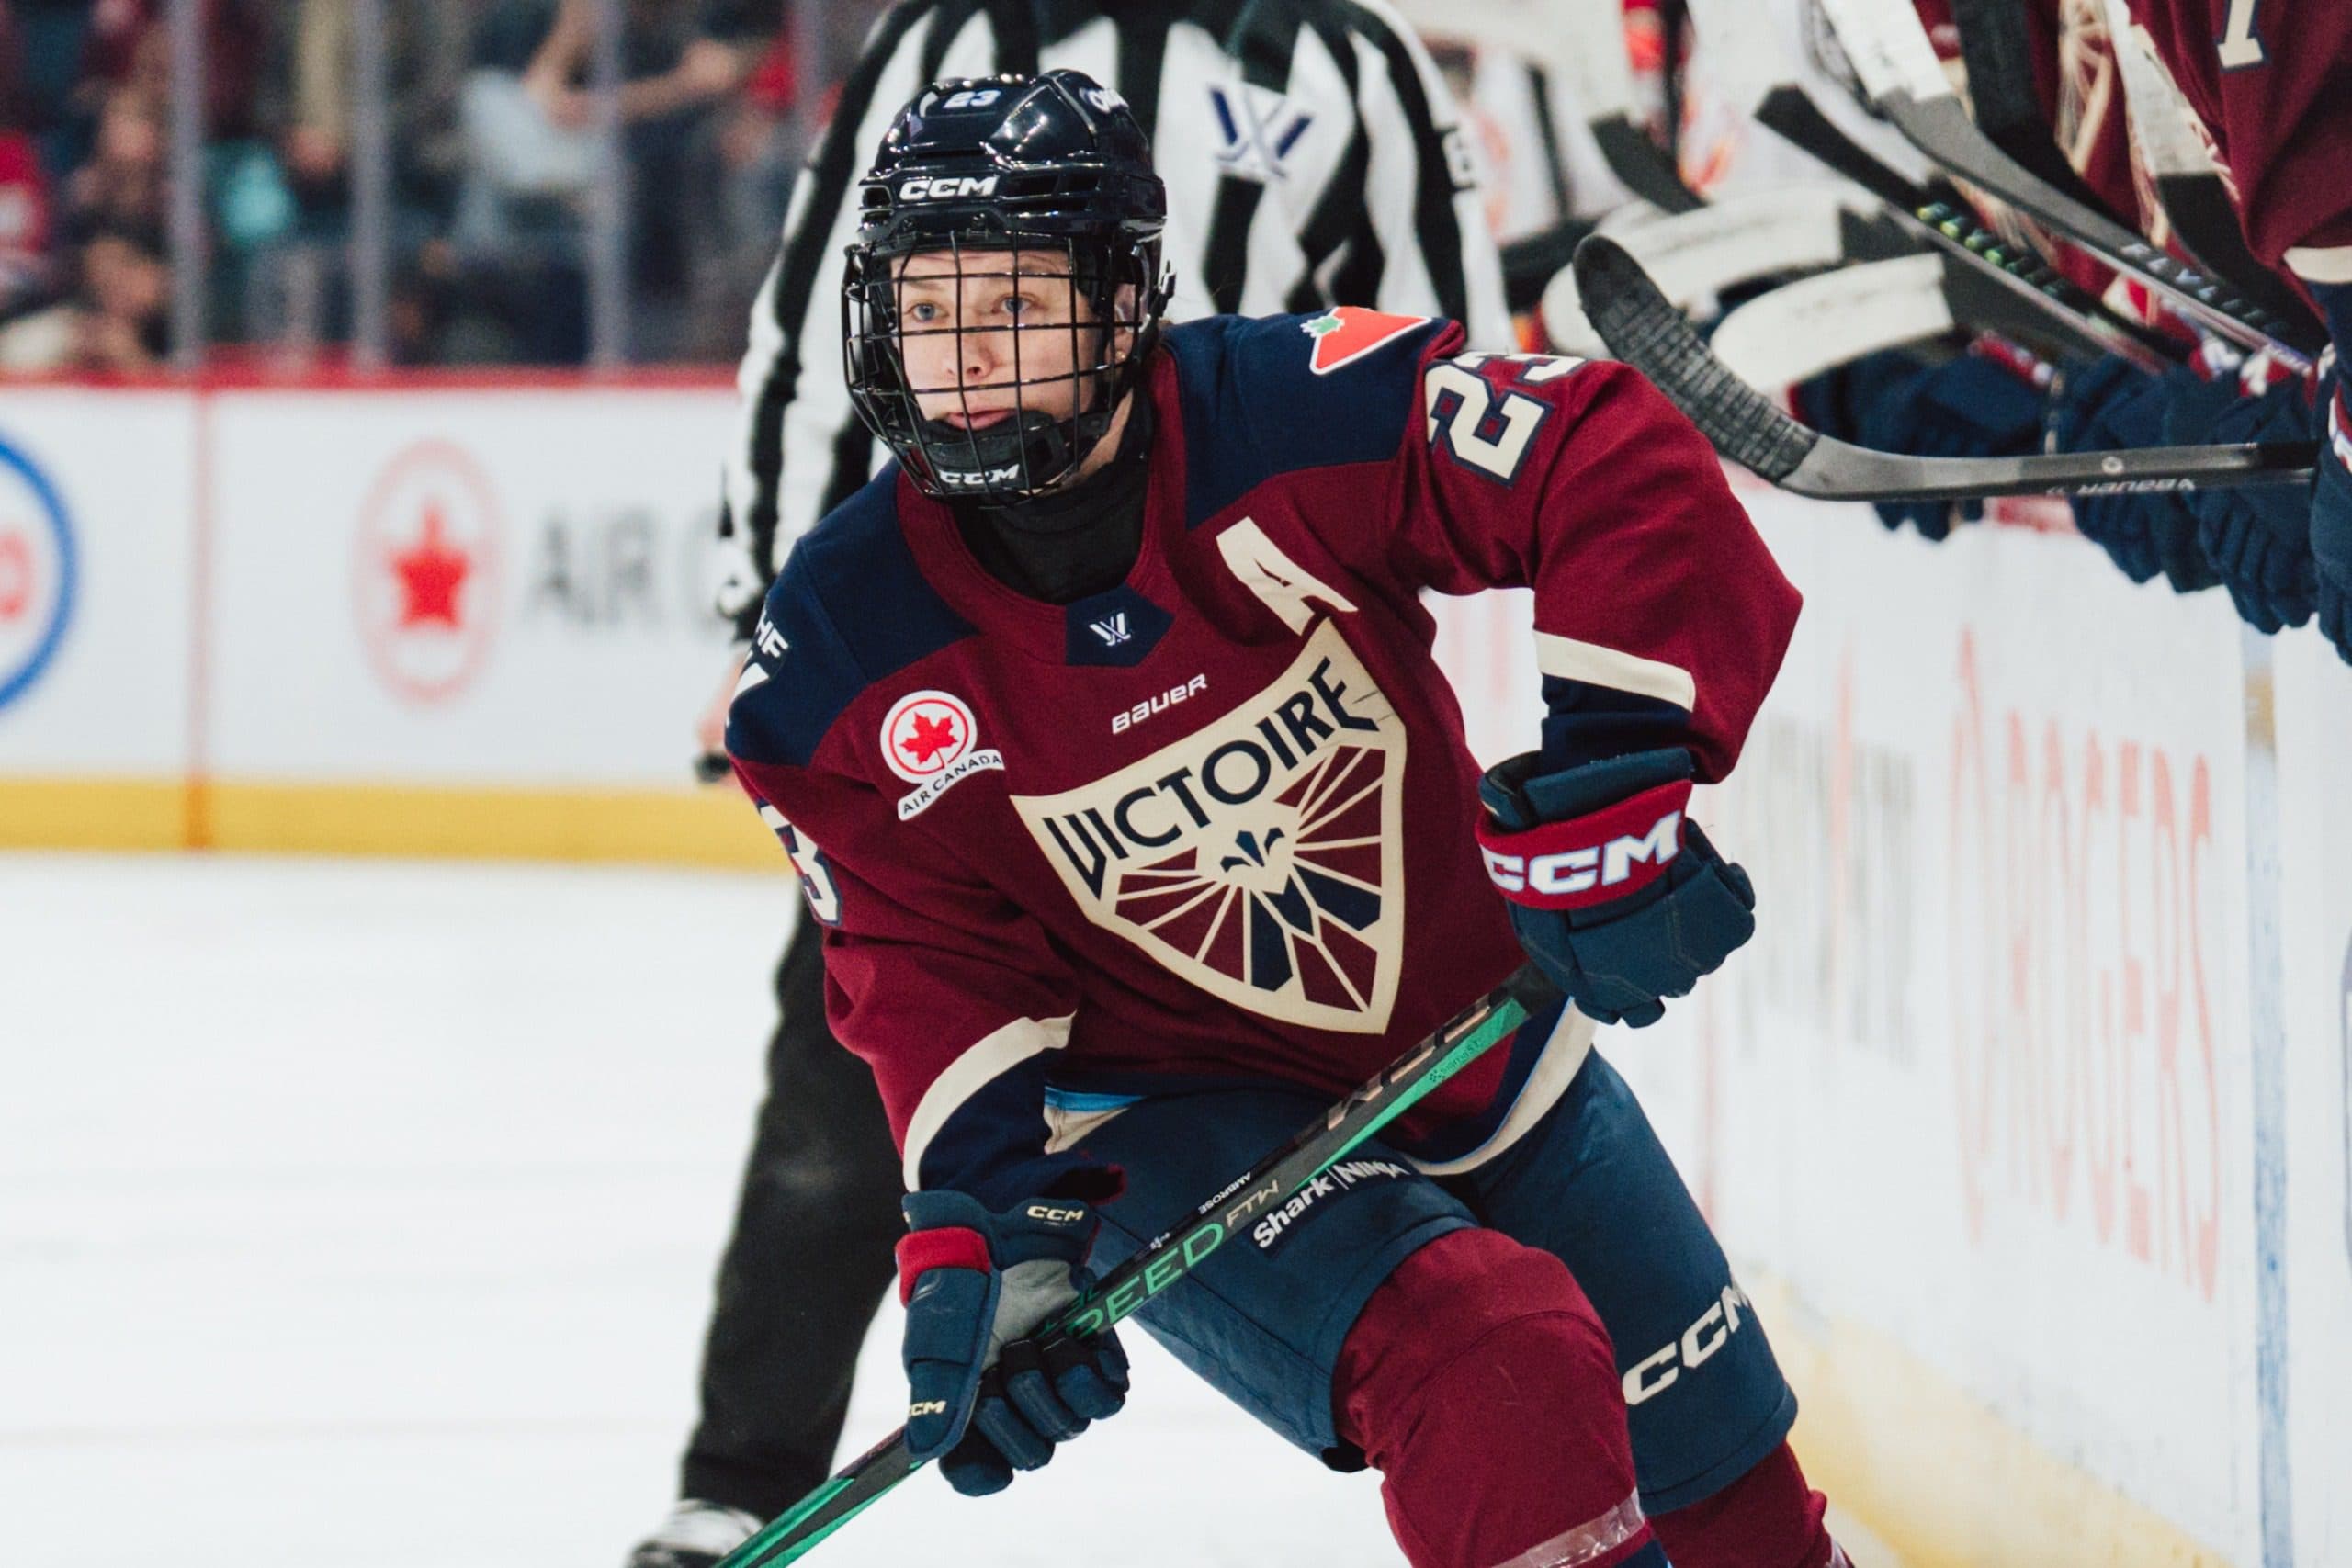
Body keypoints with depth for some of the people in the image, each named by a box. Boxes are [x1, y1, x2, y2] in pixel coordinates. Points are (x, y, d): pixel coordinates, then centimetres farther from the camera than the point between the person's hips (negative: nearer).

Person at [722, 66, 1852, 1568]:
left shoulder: (1295, 414, -22)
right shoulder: (844, 666, -16)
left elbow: (1618, 468, -25)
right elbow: (933, 972, -13)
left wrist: (1613, 782, -35)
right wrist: (987, 1234, -27)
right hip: (1181, 1122, -2)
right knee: (1486, 1369, -30)